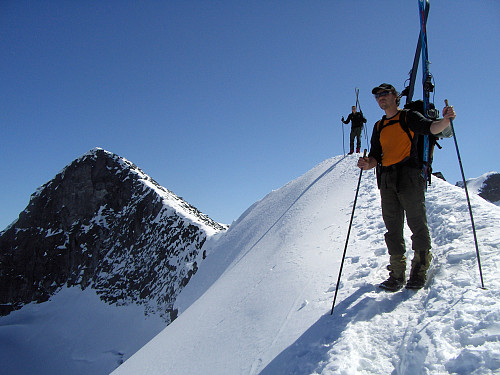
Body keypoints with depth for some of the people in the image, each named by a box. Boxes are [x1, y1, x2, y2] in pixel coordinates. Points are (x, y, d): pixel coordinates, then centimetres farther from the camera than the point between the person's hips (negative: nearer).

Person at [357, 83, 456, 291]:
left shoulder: (409, 116, 10)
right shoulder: (379, 126, 23)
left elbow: (430, 127, -8)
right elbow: (376, 156, 17)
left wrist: (444, 120, -29)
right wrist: (367, 163, -5)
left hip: (409, 174, -5)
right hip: (387, 178, 5)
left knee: (417, 223, -5)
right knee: (392, 226, 3)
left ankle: (419, 271, 5)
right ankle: (397, 274, 9)